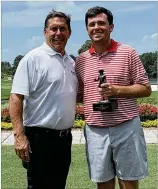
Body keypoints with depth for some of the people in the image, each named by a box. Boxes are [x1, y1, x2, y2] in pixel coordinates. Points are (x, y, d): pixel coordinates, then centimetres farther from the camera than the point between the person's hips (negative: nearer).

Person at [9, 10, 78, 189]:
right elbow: (16, 98, -17)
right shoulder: (33, 58, -11)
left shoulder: (71, 62, 11)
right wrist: (19, 135, -24)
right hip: (40, 137, -7)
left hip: (65, 137, 7)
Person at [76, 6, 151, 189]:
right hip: (95, 130, 3)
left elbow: (146, 89, -3)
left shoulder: (127, 53, -3)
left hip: (126, 127, -3)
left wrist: (117, 90, -17)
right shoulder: (81, 59, 7)